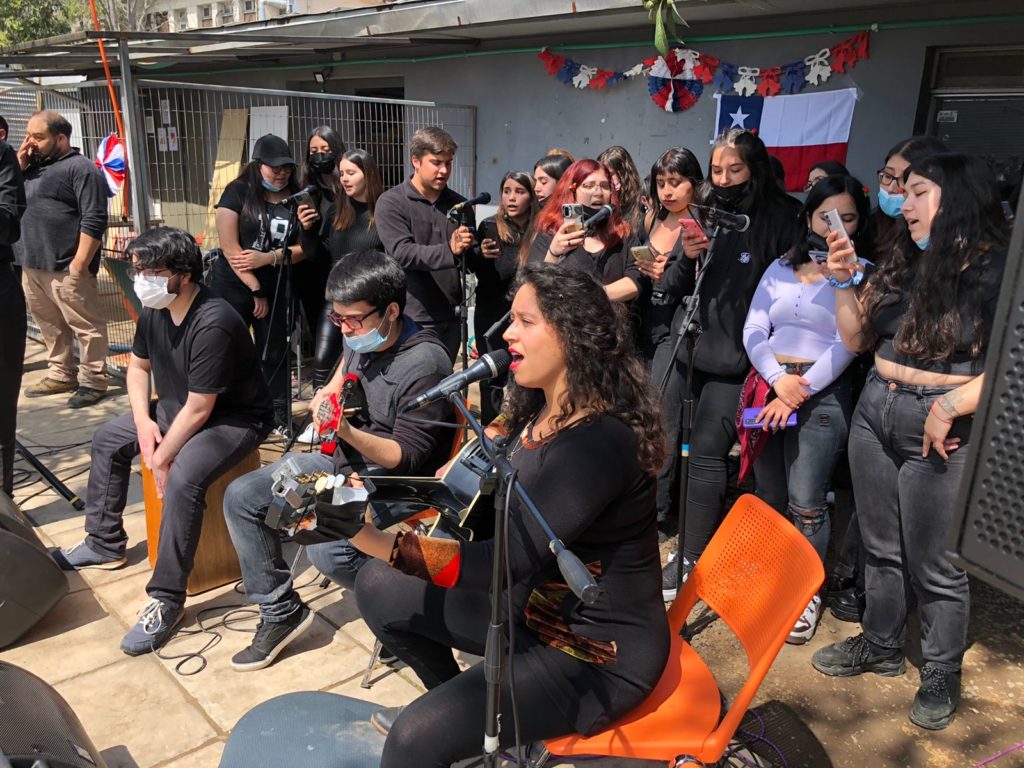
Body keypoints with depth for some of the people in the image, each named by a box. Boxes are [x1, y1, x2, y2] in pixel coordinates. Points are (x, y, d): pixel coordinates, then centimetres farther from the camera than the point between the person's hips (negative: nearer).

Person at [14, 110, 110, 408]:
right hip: (30, 265, 9)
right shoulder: (32, 167, 18)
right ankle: (61, 375, 27)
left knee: (84, 326, -1)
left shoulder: (80, 168, -8)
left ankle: (93, 381, 6)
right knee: (50, 325, 16)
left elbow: (94, 220, -16)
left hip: (65, 268, -9)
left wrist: (79, 265, -20)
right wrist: (17, 164, 6)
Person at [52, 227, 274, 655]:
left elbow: (199, 409, -27)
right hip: (179, 408, 10)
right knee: (107, 440, 15)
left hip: (235, 420, -10)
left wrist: (162, 459, -17)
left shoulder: (212, 324, -31)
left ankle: (167, 600, -20)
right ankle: (104, 544, 31)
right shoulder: (154, 311, -3)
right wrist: (143, 420, -1)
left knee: (182, 479, -33)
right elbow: (138, 366, 14)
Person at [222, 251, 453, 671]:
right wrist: (331, 391, 13)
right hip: (343, 460, 8)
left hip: (394, 480, -8)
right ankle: (281, 611, 11)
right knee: (241, 497, 0)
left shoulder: (424, 364, -25)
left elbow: (407, 457, -23)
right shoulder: (361, 337, -1)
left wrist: (346, 431, -37)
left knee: (327, 546, -32)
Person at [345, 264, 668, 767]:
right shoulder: (537, 409, 1)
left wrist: (371, 538, -42)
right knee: (378, 588, 11)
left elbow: (509, 559, -35)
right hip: (536, 608, 9)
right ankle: (459, 702, 29)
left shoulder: (598, 442, -28)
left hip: (601, 652, -9)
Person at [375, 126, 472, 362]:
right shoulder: (391, 202, -3)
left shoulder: (459, 204, 12)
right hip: (412, 320, -5)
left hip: (450, 318, 5)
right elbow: (401, 253, -17)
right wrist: (449, 251, -29)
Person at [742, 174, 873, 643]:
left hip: (823, 395, -4)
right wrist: (778, 379, -13)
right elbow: (753, 331, 3)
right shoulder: (780, 268, 11)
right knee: (767, 497, 13)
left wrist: (798, 393, -16)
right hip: (767, 386, 4)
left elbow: (846, 345, -9)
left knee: (806, 505, -3)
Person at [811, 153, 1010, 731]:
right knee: (882, 547, 18)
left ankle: (943, 675, 28)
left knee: (933, 564, 7)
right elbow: (857, 339, 12)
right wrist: (846, 281, 1)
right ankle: (881, 645, 37)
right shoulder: (903, 264, 8)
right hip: (874, 415, 6)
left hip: (939, 430, -6)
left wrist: (949, 407, -22)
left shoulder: (999, 270, -11)